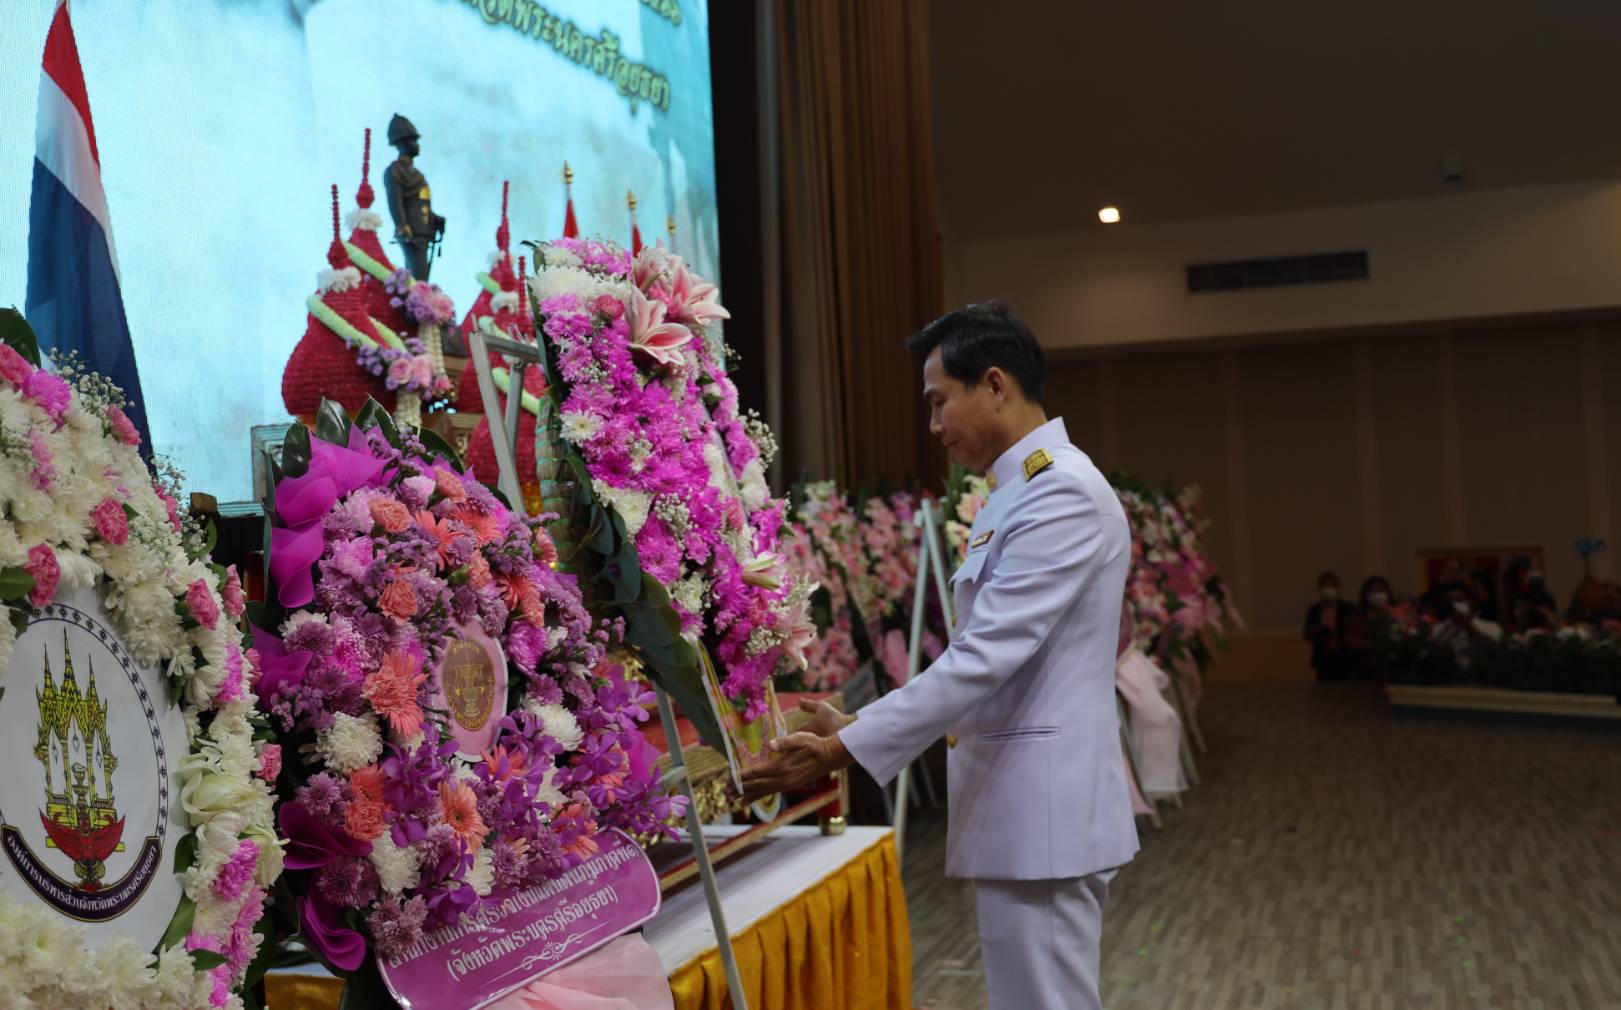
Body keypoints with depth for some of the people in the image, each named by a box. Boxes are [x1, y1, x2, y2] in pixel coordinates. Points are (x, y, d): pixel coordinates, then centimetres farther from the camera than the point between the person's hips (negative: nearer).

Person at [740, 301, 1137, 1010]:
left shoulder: (1063, 494, -17)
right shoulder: (1021, 493, 15)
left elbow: (983, 658, -23)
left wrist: (843, 751, -21)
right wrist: (856, 727, 14)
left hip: (1043, 814, -10)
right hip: (1021, 809, 10)